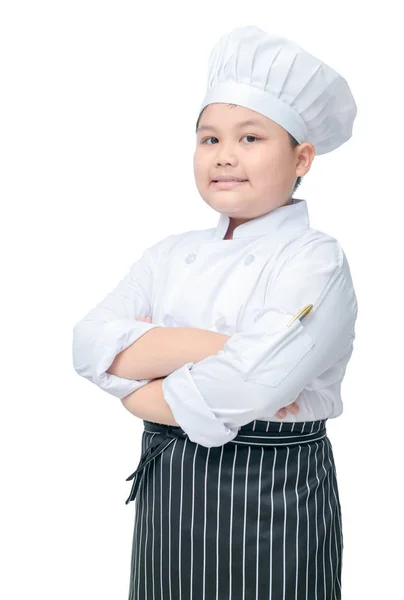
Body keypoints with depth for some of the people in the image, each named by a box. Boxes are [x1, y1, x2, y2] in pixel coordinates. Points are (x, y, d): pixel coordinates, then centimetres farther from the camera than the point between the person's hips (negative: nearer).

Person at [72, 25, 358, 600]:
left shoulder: (316, 261, -13)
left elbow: (250, 385, -26)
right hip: (165, 494, 5)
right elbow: (92, 343, -8)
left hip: (271, 501, -5)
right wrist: (207, 345, -21)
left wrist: (139, 391, -11)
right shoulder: (172, 254, 5)